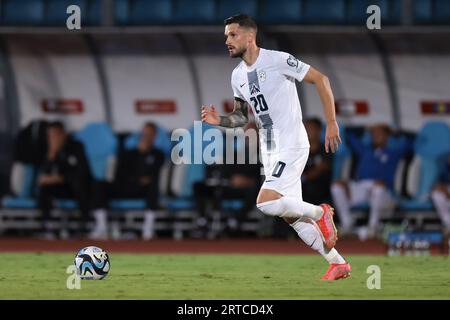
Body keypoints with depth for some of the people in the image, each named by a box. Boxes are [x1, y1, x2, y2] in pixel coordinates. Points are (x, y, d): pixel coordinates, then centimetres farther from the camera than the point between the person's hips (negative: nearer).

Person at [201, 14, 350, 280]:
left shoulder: (277, 60, -13)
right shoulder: (238, 76, 10)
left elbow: (321, 79, -10)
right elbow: (242, 117, 20)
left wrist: (331, 123, -12)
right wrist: (220, 120, -2)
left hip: (291, 146, -8)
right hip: (269, 151, 8)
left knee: (266, 203, -23)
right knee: (292, 217, 9)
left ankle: (320, 212, 0)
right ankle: (338, 264, 20)